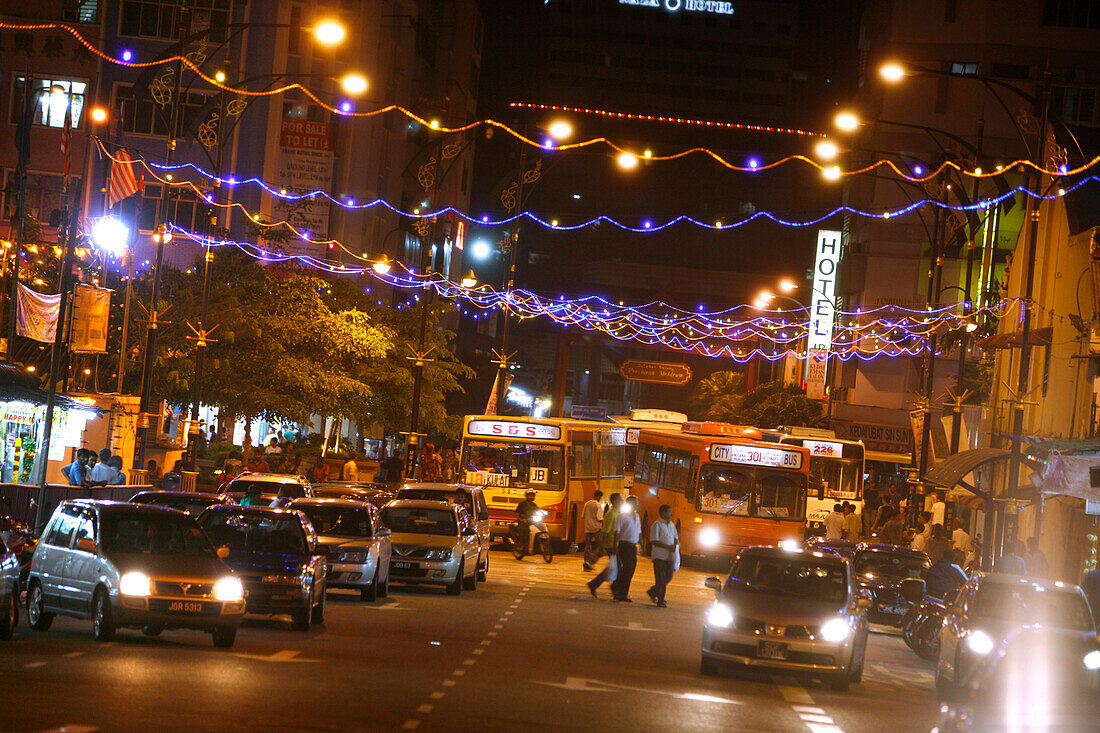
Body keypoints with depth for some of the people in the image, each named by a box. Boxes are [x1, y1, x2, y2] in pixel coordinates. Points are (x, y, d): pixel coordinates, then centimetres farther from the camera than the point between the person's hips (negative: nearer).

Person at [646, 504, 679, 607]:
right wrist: (668, 547, -19)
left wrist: (676, 543, 0)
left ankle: (652, 592, 27)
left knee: (668, 578, 8)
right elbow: (654, 541, -15)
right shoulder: (657, 525, -8)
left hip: (670, 556, 7)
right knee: (660, 579, -4)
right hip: (659, 556, -7)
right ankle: (660, 601, 2)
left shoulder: (671, 525, 15)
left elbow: (675, 537, 24)